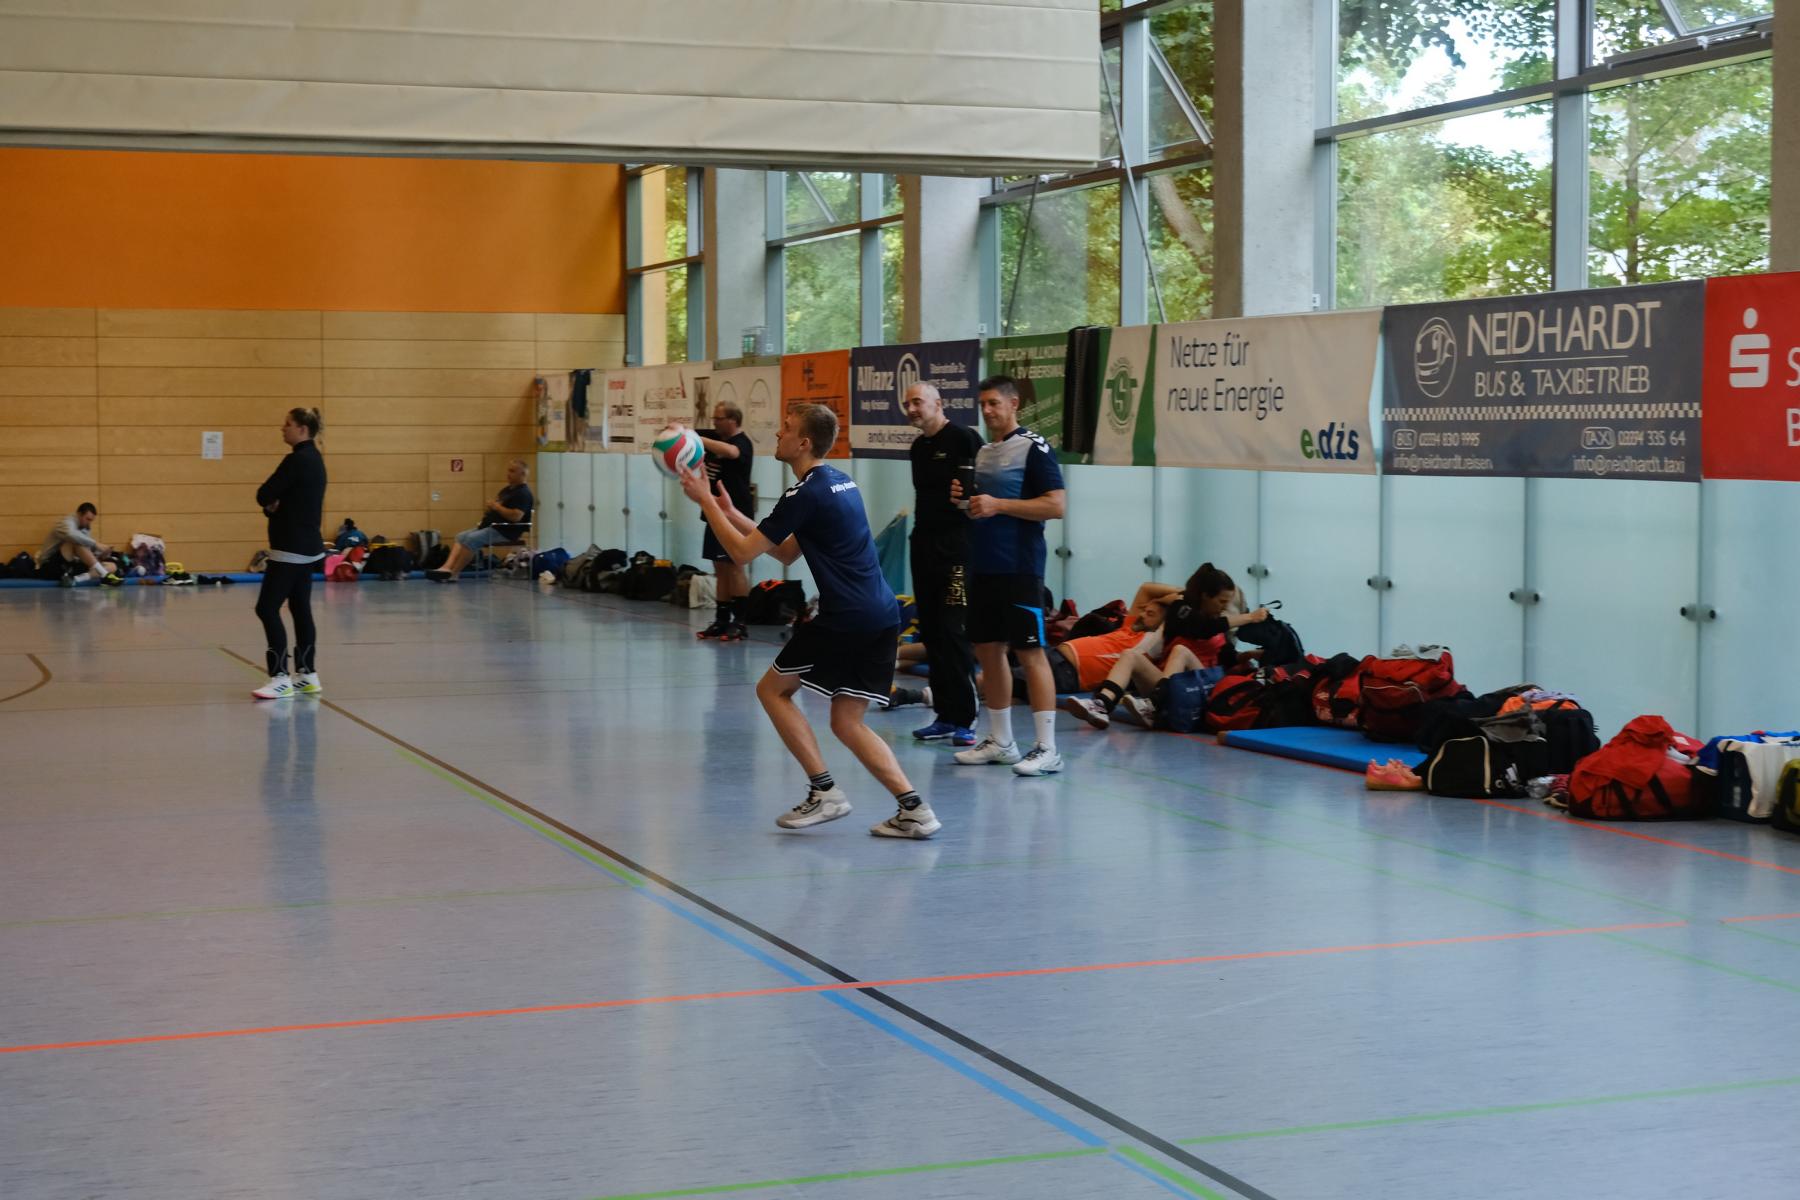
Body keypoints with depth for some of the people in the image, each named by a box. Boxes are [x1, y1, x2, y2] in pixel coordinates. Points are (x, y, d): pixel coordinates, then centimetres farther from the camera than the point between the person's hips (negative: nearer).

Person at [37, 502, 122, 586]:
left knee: (112, 566, -6)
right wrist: (96, 544, -31)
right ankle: (104, 575, -36)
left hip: (71, 566, 8)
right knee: (77, 541, -32)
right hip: (51, 567, -8)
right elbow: (71, 535, -34)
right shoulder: (67, 523, -9)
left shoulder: (83, 530, 16)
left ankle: (75, 579, -28)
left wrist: (102, 555, -7)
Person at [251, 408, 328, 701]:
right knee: (301, 609, 12)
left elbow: (264, 495, -17)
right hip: (306, 546, 10)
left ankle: (280, 679, -10)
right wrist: (275, 505, -5)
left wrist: (273, 502, 4)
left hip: (291, 548, -10)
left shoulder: (297, 460, -18)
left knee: (267, 608, -8)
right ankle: (307, 676, 15)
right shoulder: (313, 459, 13)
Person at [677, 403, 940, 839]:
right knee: (847, 722, 13)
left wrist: (705, 501, 3)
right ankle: (913, 809, 0)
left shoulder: (807, 494, -11)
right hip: (883, 616, 9)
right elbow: (786, 552, 26)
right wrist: (731, 513, 25)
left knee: (772, 689, 9)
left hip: (846, 618, -9)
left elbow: (742, 552, -8)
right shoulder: (840, 482, 18)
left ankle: (824, 791, 4)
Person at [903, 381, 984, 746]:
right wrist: (919, 532, 18)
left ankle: (965, 719, -6)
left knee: (953, 631, -10)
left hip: (956, 548, -8)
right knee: (931, 631, 9)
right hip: (924, 547, 8)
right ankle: (945, 716, 16)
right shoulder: (918, 447, 17)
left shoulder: (964, 439, -7)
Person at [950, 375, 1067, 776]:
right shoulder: (982, 452, 15)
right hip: (982, 567, 8)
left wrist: (998, 505, -18)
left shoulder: (1034, 448, -8)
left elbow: (1056, 505, -16)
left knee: (1029, 652, -8)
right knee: (988, 650, 11)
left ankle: (1047, 749, -6)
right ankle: (999, 741, 21)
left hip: (1019, 569, -8)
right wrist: (965, 499, 3)